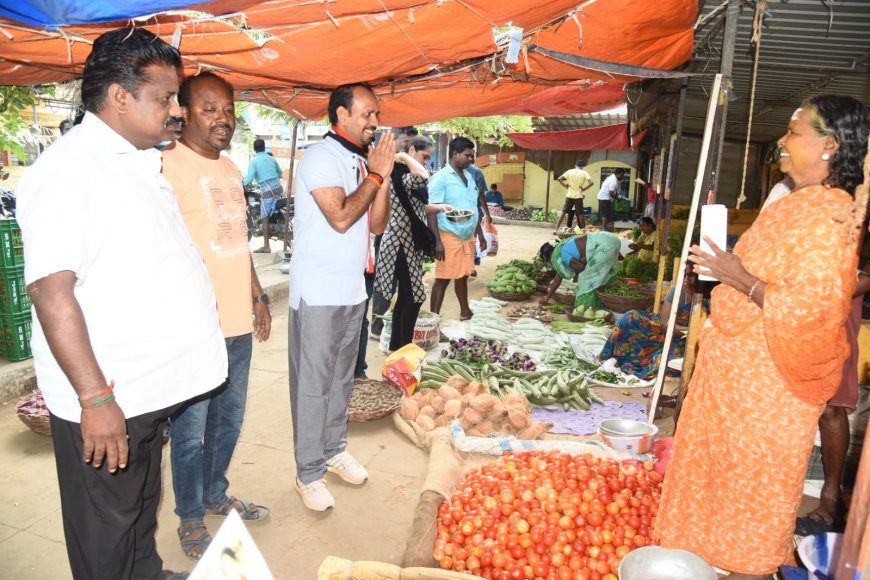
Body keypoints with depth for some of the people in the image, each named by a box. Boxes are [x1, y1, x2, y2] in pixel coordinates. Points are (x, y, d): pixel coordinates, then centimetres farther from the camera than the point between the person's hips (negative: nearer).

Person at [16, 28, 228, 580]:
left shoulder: (142, 162, 11)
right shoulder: (68, 168, -17)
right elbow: (50, 288, -23)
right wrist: (95, 398, -24)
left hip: (150, 388, 8)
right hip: (103, 399, -8)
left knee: (143, 510, 26)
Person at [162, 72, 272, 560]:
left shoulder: (230, 168, 14)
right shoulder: (170, 165, -12)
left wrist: (258, 295, 18)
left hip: (239, 322, 8)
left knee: (229, 420, 20)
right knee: (191, 431, 8)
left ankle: (216, 496, 41)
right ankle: (191, 520, 28)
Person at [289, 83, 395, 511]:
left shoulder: (361, 160, 12)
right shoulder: (321, 157, -12)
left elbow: (376, 224, 8)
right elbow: (341, 217, -22)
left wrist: (383, 176, -3)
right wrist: (376, 175, -12)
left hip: (353, 290, 8)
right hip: (318, 294, -8)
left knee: (341, 378, 17)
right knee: (313, 385, 1)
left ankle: (334, 449, 33)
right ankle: (309, 473, 13)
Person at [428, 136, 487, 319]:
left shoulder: (469, 176, 12)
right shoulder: (440, 178, -11)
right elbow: (431, 211, -15)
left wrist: (480, 233, 18)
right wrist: (437, 241, -22)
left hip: (468, 236, 7)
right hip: (449, 236, -7)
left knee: (462, 276, 18)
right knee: (443, 279, -3)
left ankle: (465, 313, 33)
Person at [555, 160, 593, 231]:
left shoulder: (570, 171, 4)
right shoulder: (584, 173, 0)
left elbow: (559, 179, 0)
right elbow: (591, 182, -11)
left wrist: (566, 186, 4)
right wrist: (584, 189, -2)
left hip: (569, 195, 2)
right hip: (578, 196, -1)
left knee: (564, 212, 6)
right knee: (580, 214, 4)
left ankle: (557, 228, 3)